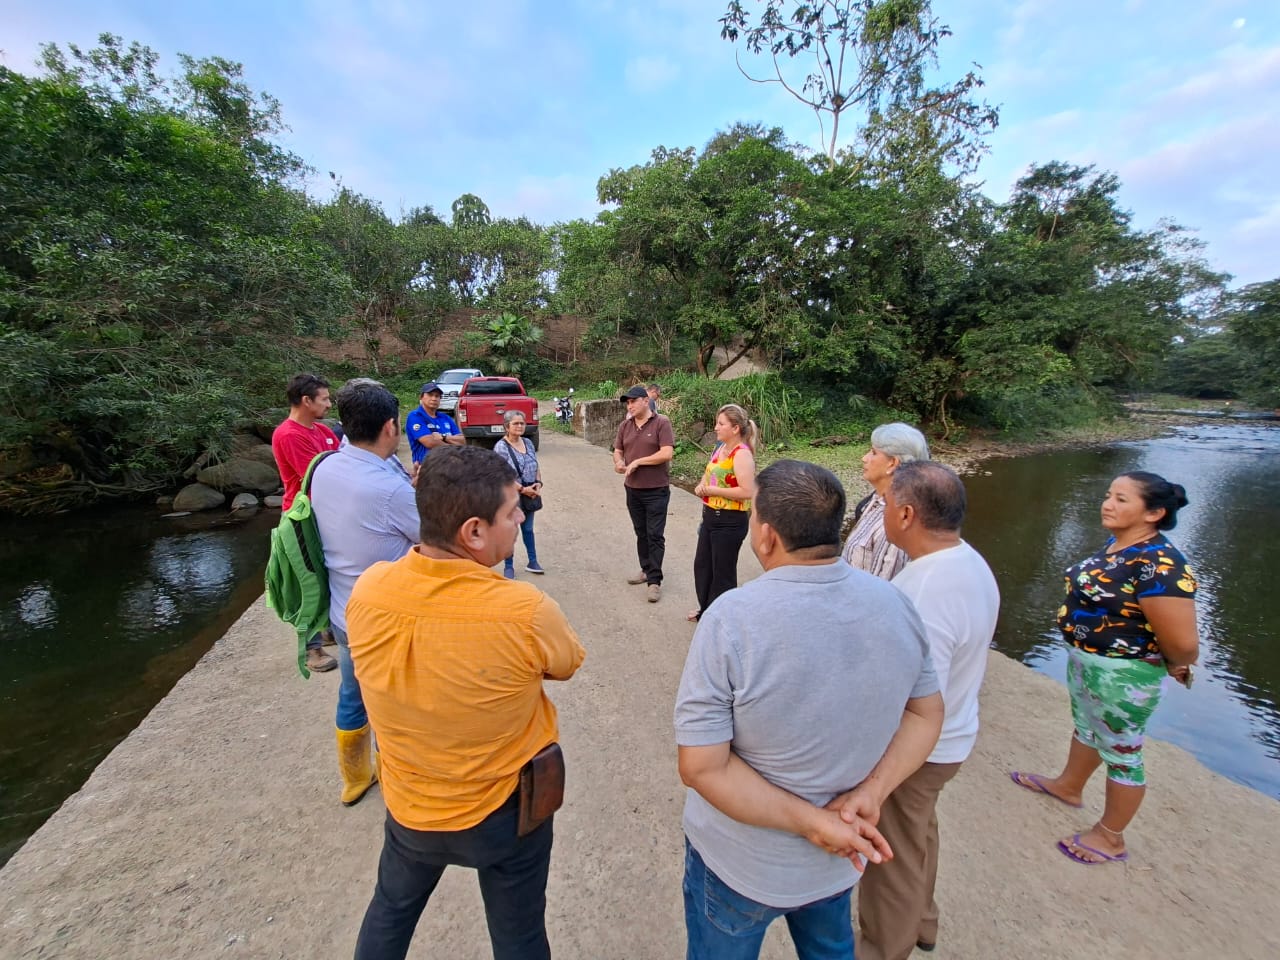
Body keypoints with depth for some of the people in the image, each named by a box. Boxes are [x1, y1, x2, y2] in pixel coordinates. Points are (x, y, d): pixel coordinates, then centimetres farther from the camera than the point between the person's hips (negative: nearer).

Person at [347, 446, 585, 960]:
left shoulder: (366, 591, -22)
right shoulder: (527, 612, -34)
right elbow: (566, 663, -12)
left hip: (408, 806, 4)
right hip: (505, 810, -3)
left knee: (391, 909, 34)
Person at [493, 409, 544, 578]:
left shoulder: (528, 443, 7)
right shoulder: (501, 447, -14)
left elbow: (537, 467, 13)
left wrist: (538, 484, -5)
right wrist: (523, 489, -19)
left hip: (530, 494, 6)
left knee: (528, 529, 17)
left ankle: (532, 562, 29)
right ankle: (508, 567, 19)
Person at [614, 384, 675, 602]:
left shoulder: (661, 423, -10)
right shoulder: (625, 426, 7)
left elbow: (666, 453, -18)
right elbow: (618, 450, 12)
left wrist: (637, 462, -15)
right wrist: (618, 462, -11)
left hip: (656, 490, -6)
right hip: (632, 489, 6)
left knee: (655, 535, -2)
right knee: (641, 533, 17)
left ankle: (654, 580, 5)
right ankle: (646, 570, 32)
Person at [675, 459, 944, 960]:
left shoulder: (732, 618, -31)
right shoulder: (896, 603, -15)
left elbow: (701, 767, -26)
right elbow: (926, 714, -3)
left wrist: (812, 821, -19)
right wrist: (871, 793, -12)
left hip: (741, 866, -4)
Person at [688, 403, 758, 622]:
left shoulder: (742, 454, -20)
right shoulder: (721, 447, 7)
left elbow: (747, 491, -27)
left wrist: (712, 490, -21)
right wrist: (702, 486, -1)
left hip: (730, 521, -10)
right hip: (710, 516, 10)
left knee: (722, 572, 6)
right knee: (702, 564, 22)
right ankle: (706, 610, 41)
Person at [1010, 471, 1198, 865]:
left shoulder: (1159, 565, -29)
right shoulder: (1117, 544, -2)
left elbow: (1183, 643, -26)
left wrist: (1175, 667, -6)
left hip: (1123, 675, -8)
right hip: (1084, 660, 9)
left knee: (1120, 751, 12)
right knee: (1086, 727, 27)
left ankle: (1111, 837, 33)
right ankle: (1068, 786, 51)